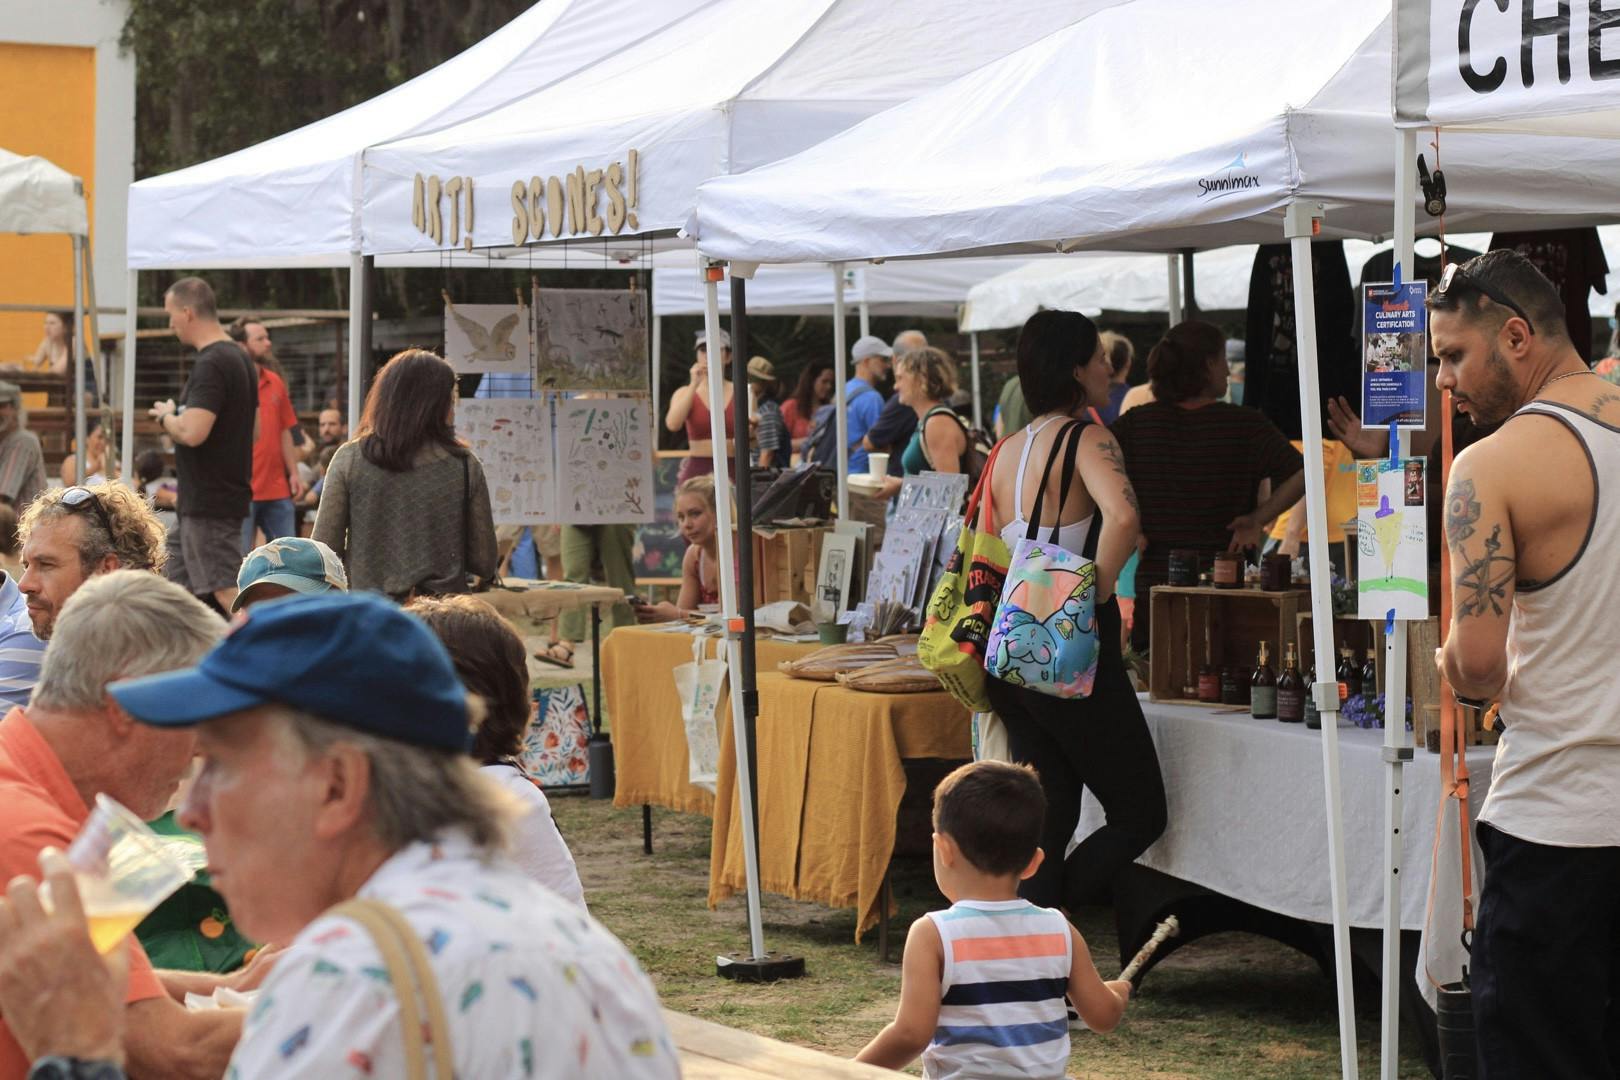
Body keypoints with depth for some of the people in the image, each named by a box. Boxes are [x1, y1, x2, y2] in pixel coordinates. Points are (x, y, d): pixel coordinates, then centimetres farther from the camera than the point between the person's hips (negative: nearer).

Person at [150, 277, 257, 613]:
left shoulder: (211, 365, -18)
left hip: (209, 505, -10)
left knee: (228, 591, -10)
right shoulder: (239, 359, 14)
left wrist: (166, 417, -8)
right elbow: (251, 431, 21)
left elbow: (192, 432, -28)